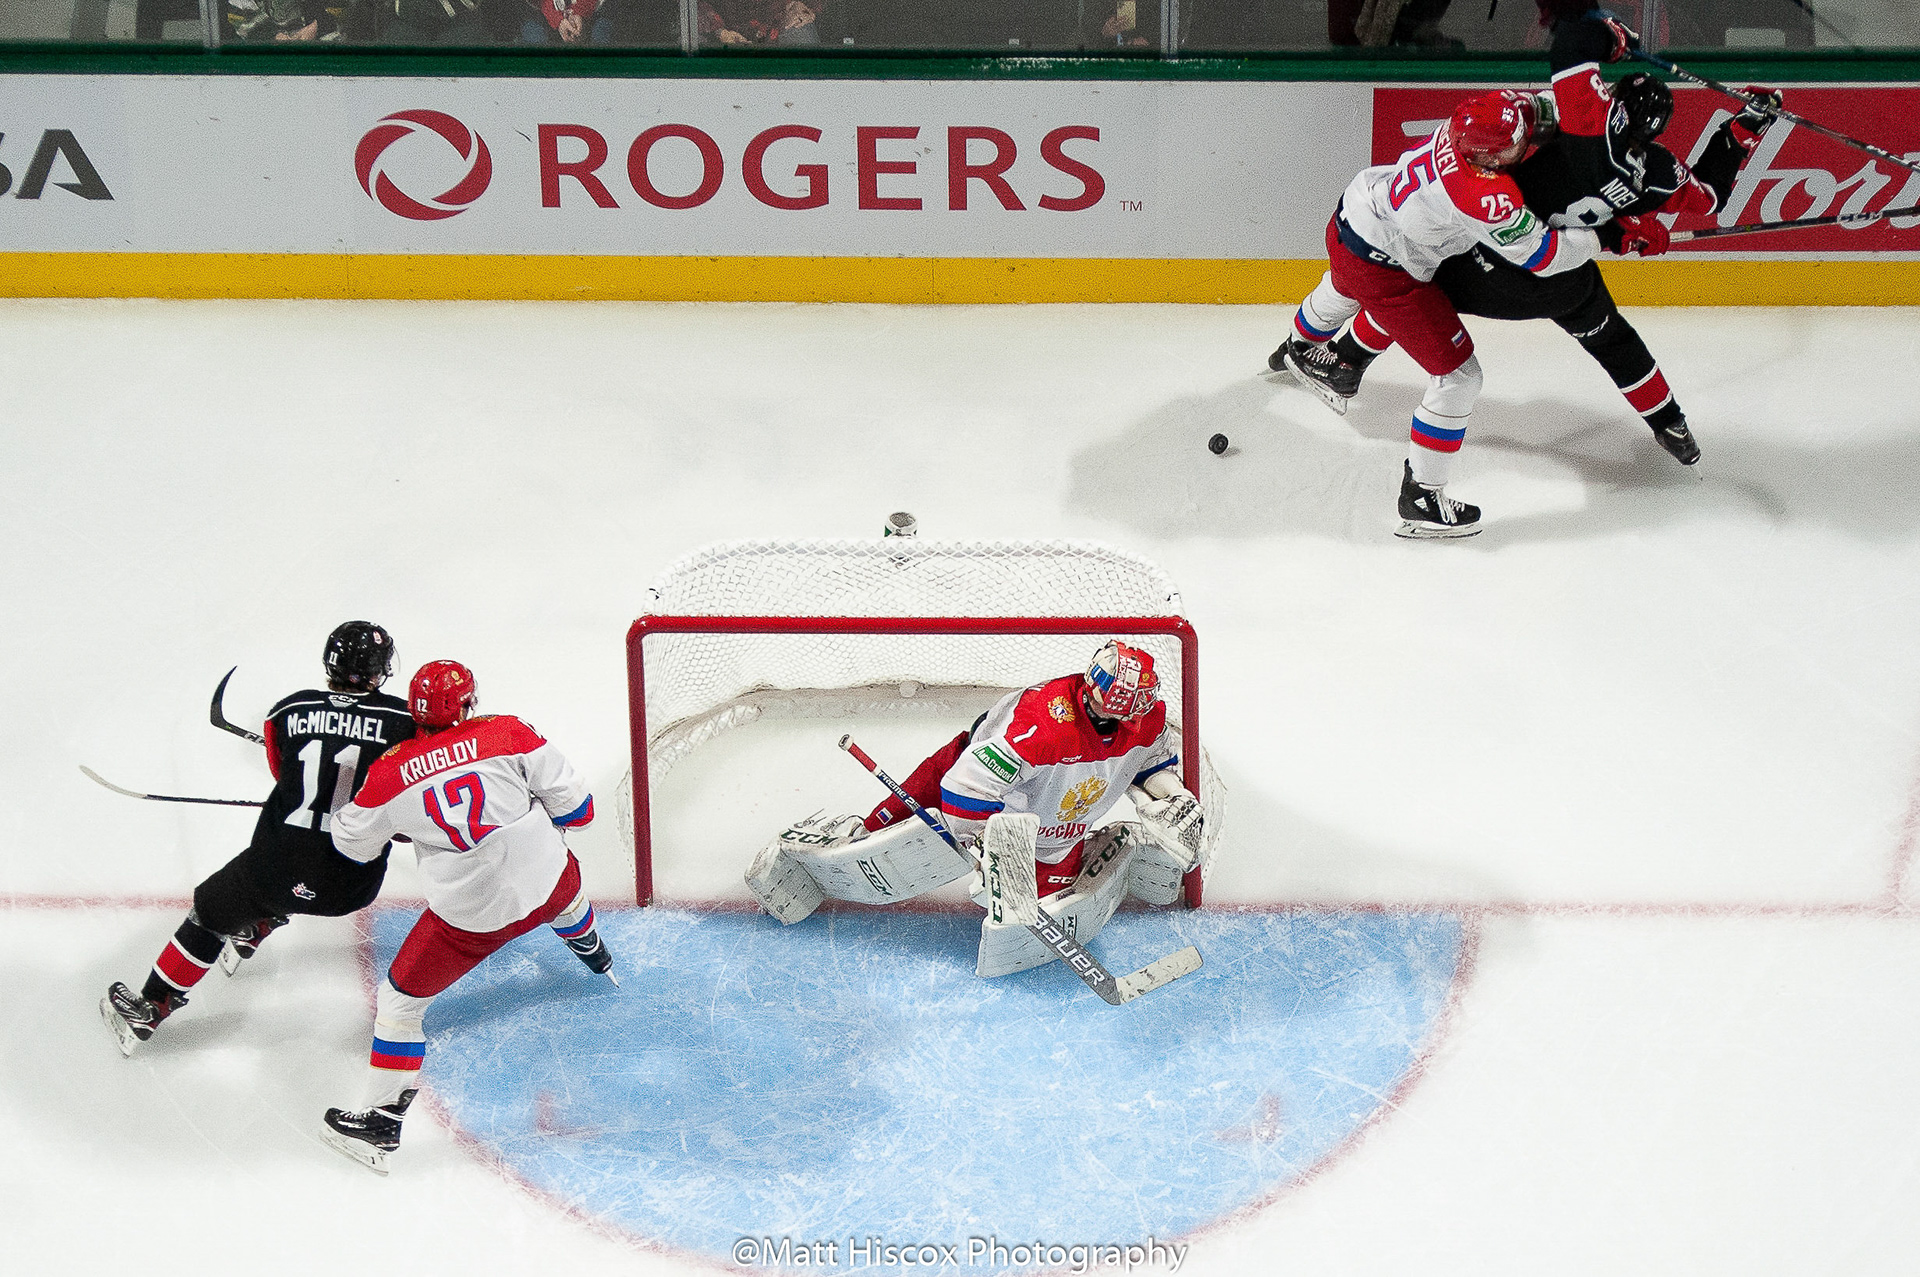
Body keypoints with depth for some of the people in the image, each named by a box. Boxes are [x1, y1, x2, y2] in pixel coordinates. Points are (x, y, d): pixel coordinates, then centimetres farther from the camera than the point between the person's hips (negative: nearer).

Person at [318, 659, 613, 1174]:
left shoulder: (388, 775, -12)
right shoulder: (507, 734, -11)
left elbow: (352, 845, 6)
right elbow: (576, 808, -6)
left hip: (470, 915, -3)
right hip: (548, 884, 3)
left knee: (400, 999, 13)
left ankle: (382, 1122, 13)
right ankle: (598, 962, 72)